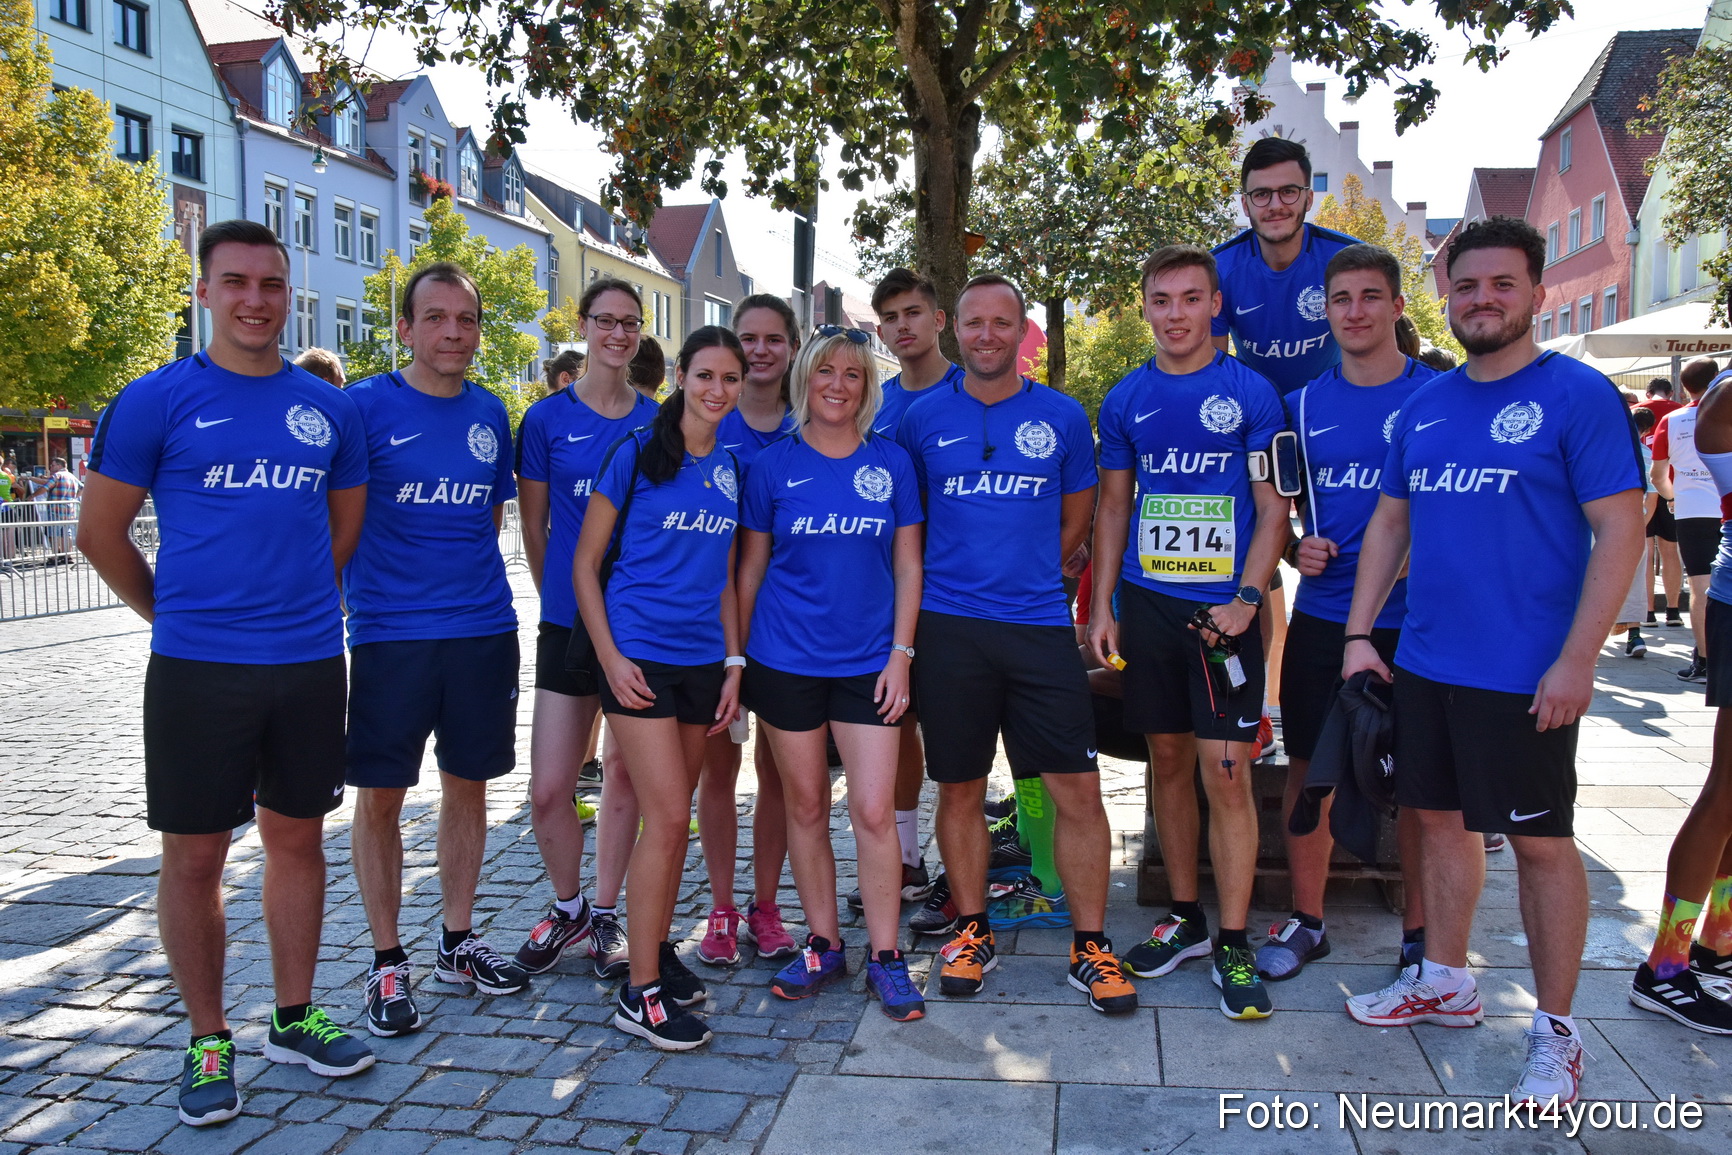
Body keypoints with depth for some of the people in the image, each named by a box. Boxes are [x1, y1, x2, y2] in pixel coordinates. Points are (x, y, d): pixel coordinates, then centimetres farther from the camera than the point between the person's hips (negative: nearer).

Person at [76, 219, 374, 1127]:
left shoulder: (328, 409, 6)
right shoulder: (155, 400, -4)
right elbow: (100, 531, 2)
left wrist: (293, 600, 13)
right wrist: (175, 615, 8)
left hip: (312, 661, 4)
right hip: (198, 668, -3)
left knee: (297, 839, 12)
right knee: (194, 854, 5)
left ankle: (294, 1020, 27)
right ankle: (208, 1041, 21)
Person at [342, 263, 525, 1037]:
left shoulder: (491, 414, 9)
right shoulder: (364, 406, -5)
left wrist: (474, 585, 12)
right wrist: (337, 606, -8)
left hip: (482, 629, 4)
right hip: (388, 632, -4)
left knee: (467, 786, 12)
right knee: (380, 797, 4)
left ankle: (459, 942, 28)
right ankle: (387, 962, 19)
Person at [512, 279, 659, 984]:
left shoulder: (658, 420, 5)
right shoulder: (548, 417, 1)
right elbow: (533, 528, 6)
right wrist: (562, 602, 5)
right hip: (570, 625, -1)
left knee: (626, 782, 8)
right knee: (549, 791, -1)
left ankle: (605, 913, 26)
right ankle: (568, 907, 24)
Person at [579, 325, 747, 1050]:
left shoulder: (731, 469, 10)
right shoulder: (636, 453, -5)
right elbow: (585, 562, -4)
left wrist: (733, 663, 9)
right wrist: (610, 657, -11)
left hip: (702, 658, 5)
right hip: (638, 653, -5)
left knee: (673, 816, 12)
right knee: (667, 814, -9)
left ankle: (658, 948, 28)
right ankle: (639, 992, 2)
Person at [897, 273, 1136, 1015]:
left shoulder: (1062, 417, 6)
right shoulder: (922, 418, 4)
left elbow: (1076, 520, 15)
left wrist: (1024, 575, 10)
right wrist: (945, 578, 7)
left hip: (1039, 624, 0)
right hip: (949, 627, 0)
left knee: (1078, 788, -2)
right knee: (959, 789, 8)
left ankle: (1090, 947, 13)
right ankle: (972, 932, 25)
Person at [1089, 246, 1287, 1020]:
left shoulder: (1249, 392, -1)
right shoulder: (1127, 399, 8)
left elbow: (1273, 507, -2)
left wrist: (1247, 598, -14)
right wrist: (1102, 605, 6)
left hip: (1222, 608, -3)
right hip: (1146, 602, 4)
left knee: (1226, 773, -5)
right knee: (1168, 761, 11)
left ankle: (1233, 944, 7)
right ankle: (1185, 919, 25)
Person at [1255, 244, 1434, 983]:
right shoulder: (1305, 404, 7)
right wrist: (1295, 551, -4)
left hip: (1412, 620, -3)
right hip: (1321, 617, 3)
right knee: (1308, 769, 9)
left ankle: (1420, 929, 23)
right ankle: (1305, 920, 24)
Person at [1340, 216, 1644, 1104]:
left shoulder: (1577, 395, -8)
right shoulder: (1425, 406, 9)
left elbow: (1620, 531, -12)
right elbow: (1389, 522, 14)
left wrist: (1576, 660, -18)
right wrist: (1359, 633, 7)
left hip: (1526, 674, -6)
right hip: (1423, 663, 6)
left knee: (1540, 841, 5)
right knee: (1440, 819, 16)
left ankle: (1555, 1032, 19)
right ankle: (1445, 983, 33)